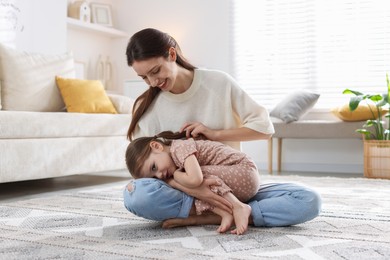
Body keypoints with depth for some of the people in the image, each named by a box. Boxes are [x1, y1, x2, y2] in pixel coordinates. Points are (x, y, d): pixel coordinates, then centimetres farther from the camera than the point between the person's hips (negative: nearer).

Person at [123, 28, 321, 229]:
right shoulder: (146, 107, -3)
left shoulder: (219, 82, -4)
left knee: (308, 201, -22)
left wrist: (215, 134, -14)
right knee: (136, 195, -35)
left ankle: (210, 217, -25)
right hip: (183, 190, 0)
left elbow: (265, 127, -1)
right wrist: (190, 188, -27)